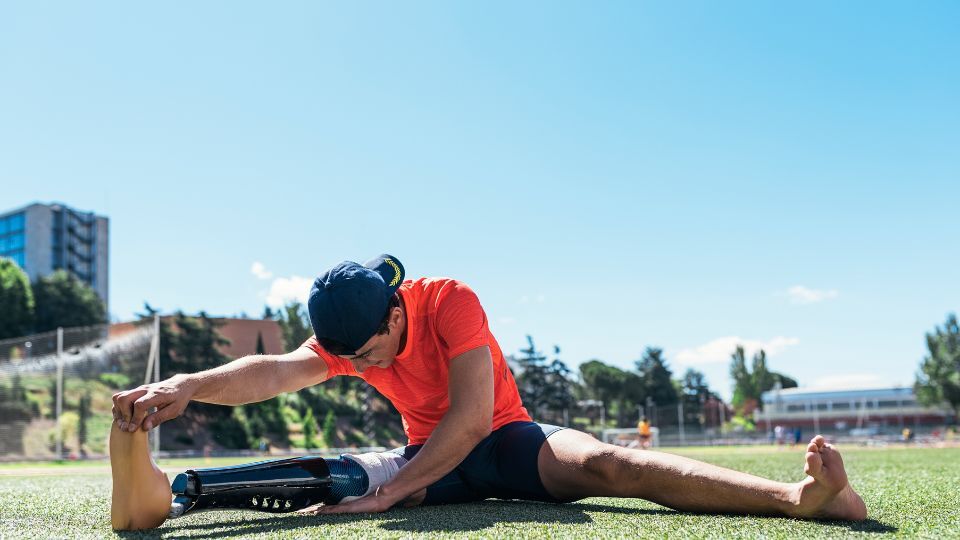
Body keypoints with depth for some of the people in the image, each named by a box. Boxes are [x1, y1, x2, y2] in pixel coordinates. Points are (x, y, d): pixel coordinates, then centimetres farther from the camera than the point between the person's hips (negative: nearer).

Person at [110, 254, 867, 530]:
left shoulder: (452, 301, -24)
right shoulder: (347, 338, -9)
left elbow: (472, 416, -32)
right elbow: (278, 372, -26)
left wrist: (389, 492, -40)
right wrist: (189, 386, -45)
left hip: (507, 442, -4)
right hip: (431, 456, 4)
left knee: (603, 464, -31)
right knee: (335, 478, -22)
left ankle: (799, 496, -45)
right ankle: (169, 493, -40)